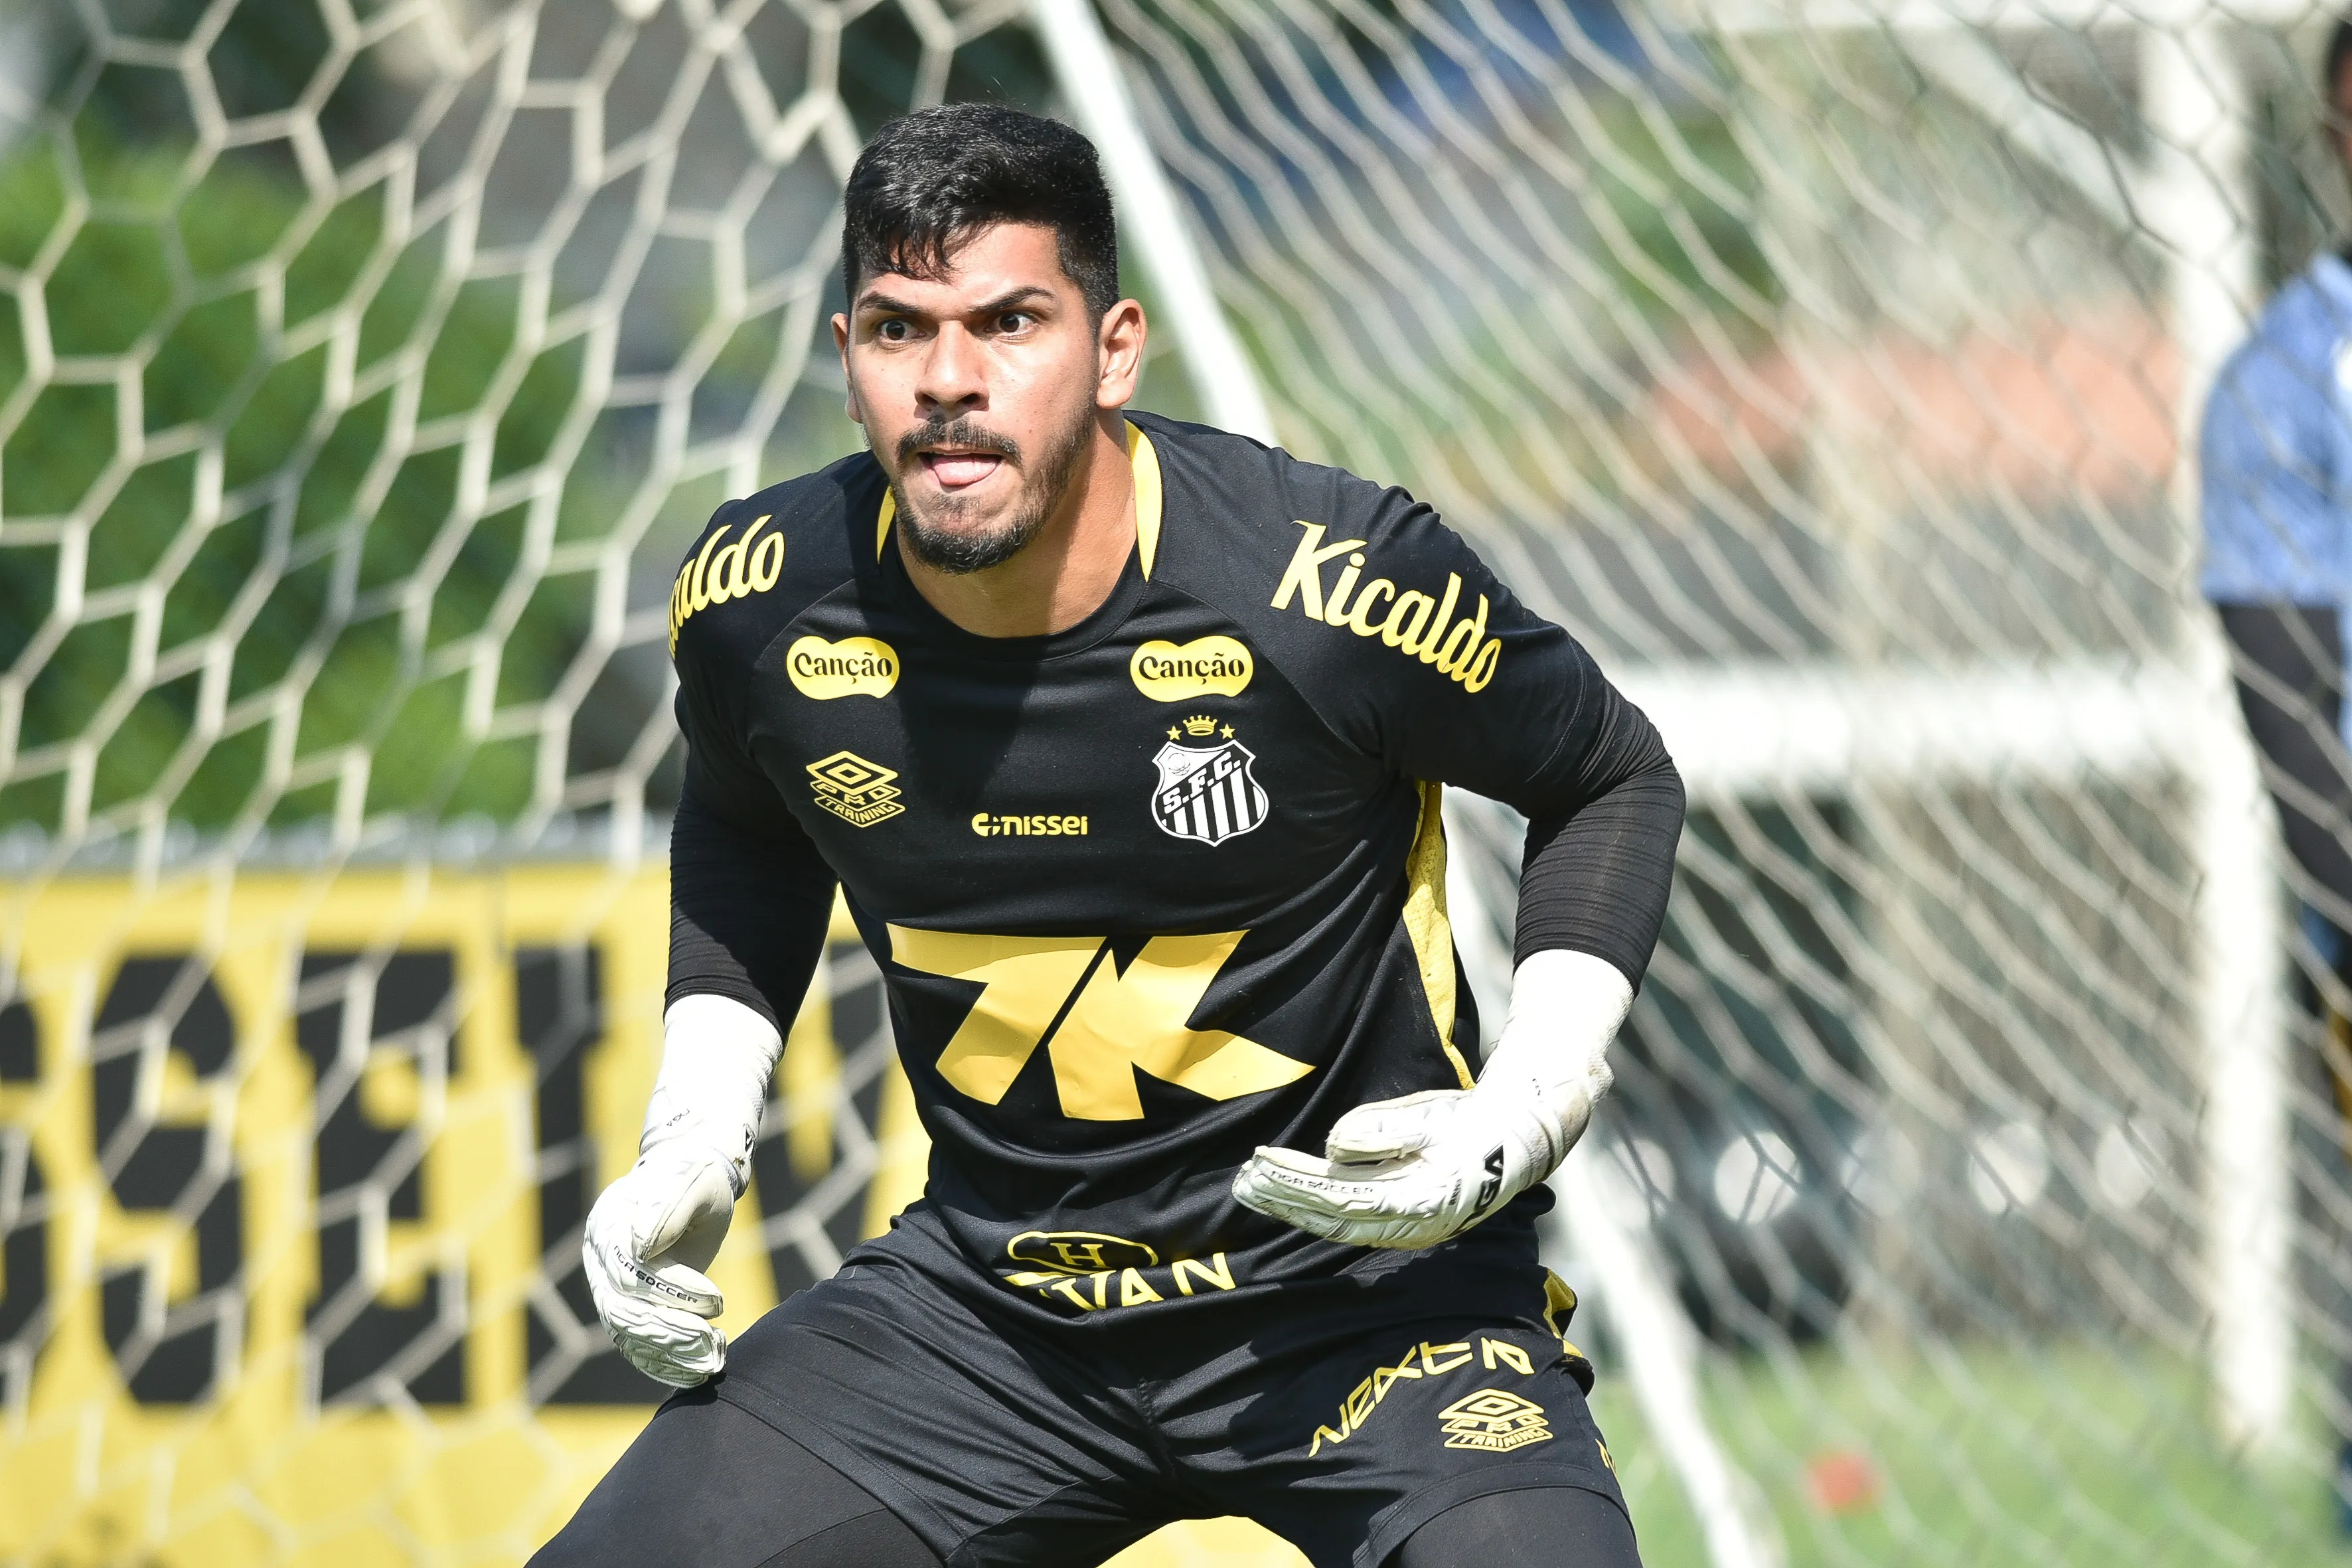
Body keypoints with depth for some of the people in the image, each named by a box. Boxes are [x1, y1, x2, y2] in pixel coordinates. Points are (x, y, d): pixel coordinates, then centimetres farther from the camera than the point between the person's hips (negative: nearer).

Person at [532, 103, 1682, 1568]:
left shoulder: (1333, 583, -20)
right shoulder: (764, 607, -7)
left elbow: (1619, 781, -2)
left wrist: (1523, 1121, -14)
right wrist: (690, 1146, 7)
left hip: (1362, 1286, -4)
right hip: (989, 1302, 4)